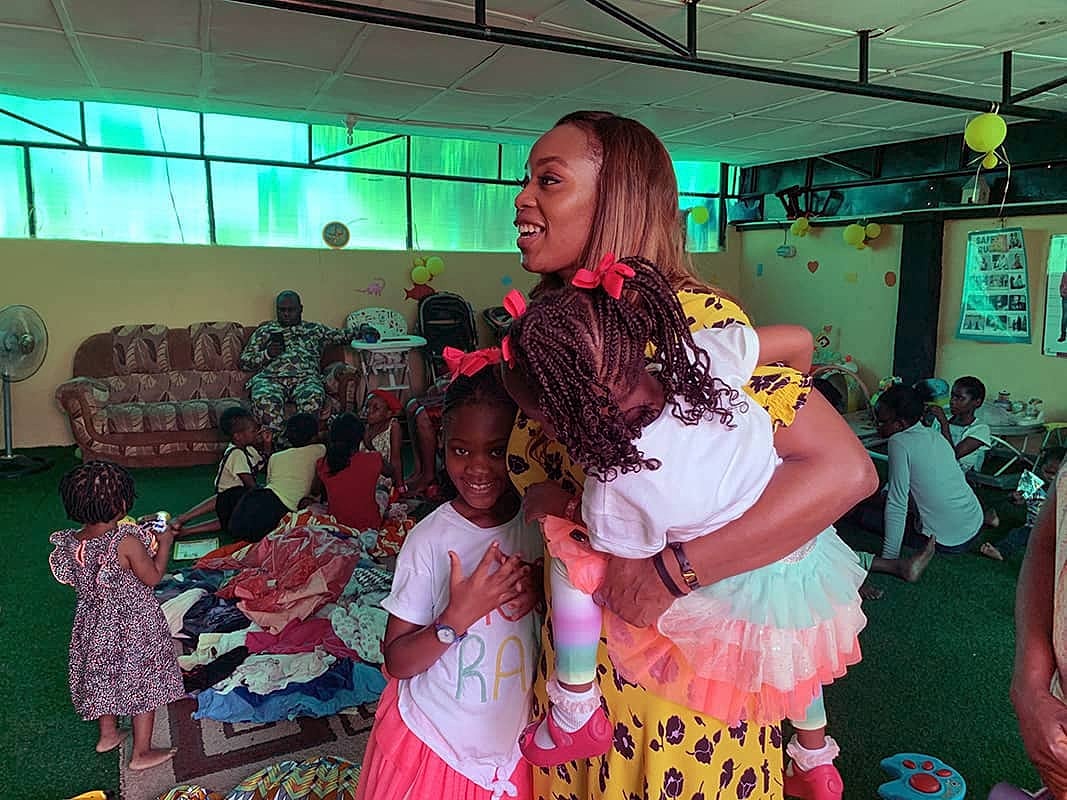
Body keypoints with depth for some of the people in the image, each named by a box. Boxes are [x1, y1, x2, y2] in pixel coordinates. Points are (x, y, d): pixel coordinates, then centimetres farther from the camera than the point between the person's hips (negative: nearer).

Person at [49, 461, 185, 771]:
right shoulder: (127, 542, -29)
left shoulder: (69, 542, -10)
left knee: (103, 676, 26)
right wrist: (164, 543, -5)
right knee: (142, 682, 10)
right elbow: (153, 577, -17)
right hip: (135, 626, -6)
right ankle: (141, 752, 22)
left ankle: (107, 734, 46)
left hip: (94, 623, 6)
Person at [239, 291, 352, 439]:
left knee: (313, 397, -38)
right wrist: (267, 354, 0)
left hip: (306, 378, 0)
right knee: (264, 400, -38)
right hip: (269, 378, 0)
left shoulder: (315, 329, 27)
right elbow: (243, 362, 19)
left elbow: (346, 335, 24)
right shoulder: (264, 331, 25)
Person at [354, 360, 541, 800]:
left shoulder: (545, 524, -11)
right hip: (436, 743, -1)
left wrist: (543, 593, -19)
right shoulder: (430, 538, -16)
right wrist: (457, 617, -26)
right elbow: (397, 661, -10)